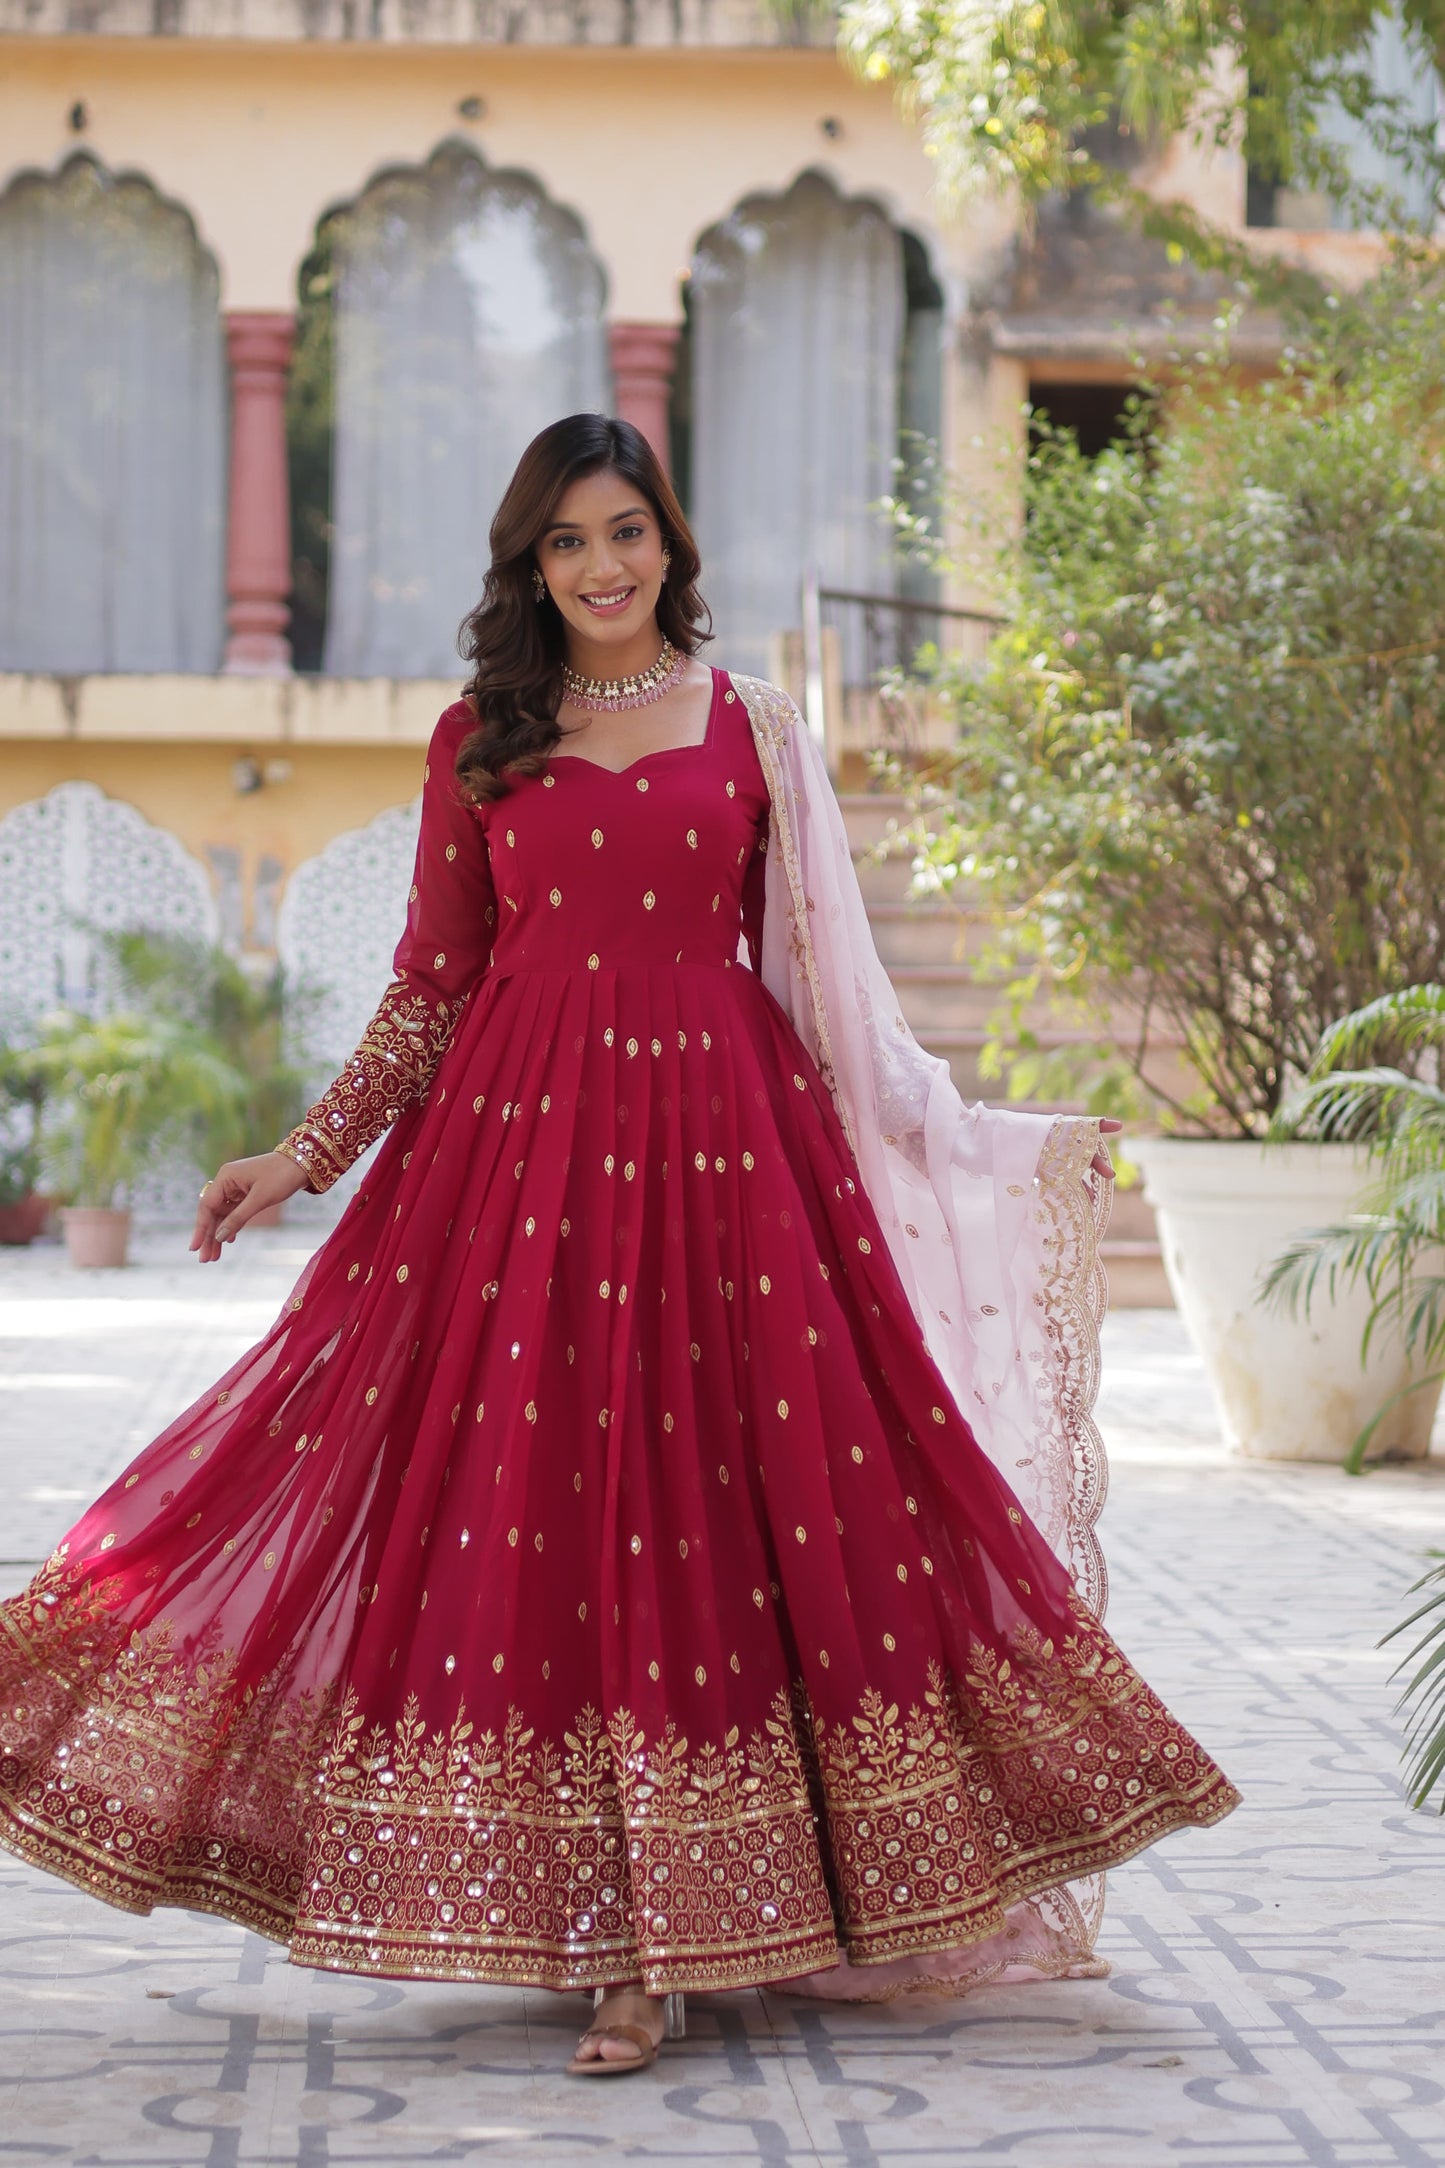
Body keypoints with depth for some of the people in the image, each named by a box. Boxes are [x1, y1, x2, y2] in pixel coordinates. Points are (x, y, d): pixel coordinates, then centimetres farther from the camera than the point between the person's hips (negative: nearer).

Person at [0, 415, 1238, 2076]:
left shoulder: (753, 728, 8)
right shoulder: (479, 739, 9)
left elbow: (827, 977, 10)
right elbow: (431, 986, 12)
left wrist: (987, 1141, 8)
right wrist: (304, 1155, 6)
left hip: (720, 1141, -1)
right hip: (523, 1138, 1)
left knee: (716, 1495, -4)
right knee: (531, 1499, -4)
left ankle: (670, 1939, 3)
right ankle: (602, 1928, 6)